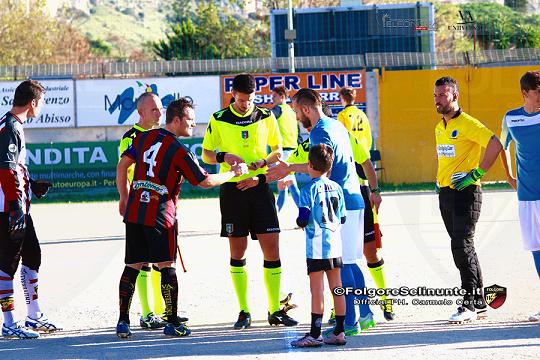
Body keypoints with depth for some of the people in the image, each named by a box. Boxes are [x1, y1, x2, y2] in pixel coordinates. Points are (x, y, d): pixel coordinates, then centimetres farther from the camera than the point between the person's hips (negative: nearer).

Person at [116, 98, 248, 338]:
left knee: (132, 266, 8)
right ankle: (172, 323, 3)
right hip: (160, 215, -6)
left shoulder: (145, 138, 10)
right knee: (166, 266, 1)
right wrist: (233, 173, 9)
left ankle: (123, 321, 5)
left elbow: (122, 165, 13)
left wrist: (124, 198, 22)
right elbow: (205, 182, -5)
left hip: (134, 211, 6)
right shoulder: (179, 150, -8)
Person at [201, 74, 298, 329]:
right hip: (232, 189, -1)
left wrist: (263, 162, -7)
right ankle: (243, 312, 9)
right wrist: (224, 157, -13)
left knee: (272, 248, -4)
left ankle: (275, 311, 2)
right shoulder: (219, 120, 1)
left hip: (259, 186, 1)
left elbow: (278, 151, 13)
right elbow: (206, 154, 8)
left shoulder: (266, 117, 5)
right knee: (237, 252, 2)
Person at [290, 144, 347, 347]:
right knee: (336, 288, 9)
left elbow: (303, 219, -16)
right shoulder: (336, 188, 8)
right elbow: (342, 218, 13)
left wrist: (300, 222, 6)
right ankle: (339, 332, 12)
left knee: (317, 290, -5)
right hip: (335, 246, 6)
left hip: (316, 248, -6)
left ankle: (315, 335, -5)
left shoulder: (310, 189, -10)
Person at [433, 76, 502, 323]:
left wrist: (476, 174, -19)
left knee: (462, 247, -14)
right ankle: (479, 303, 17)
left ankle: (470, 304, -12)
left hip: (466, 192, -9)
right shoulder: (440, 128, 15)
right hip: (446, 192, 9)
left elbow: (495, 145, -21)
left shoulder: (466, 124, -11)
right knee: (463, 248, 11)